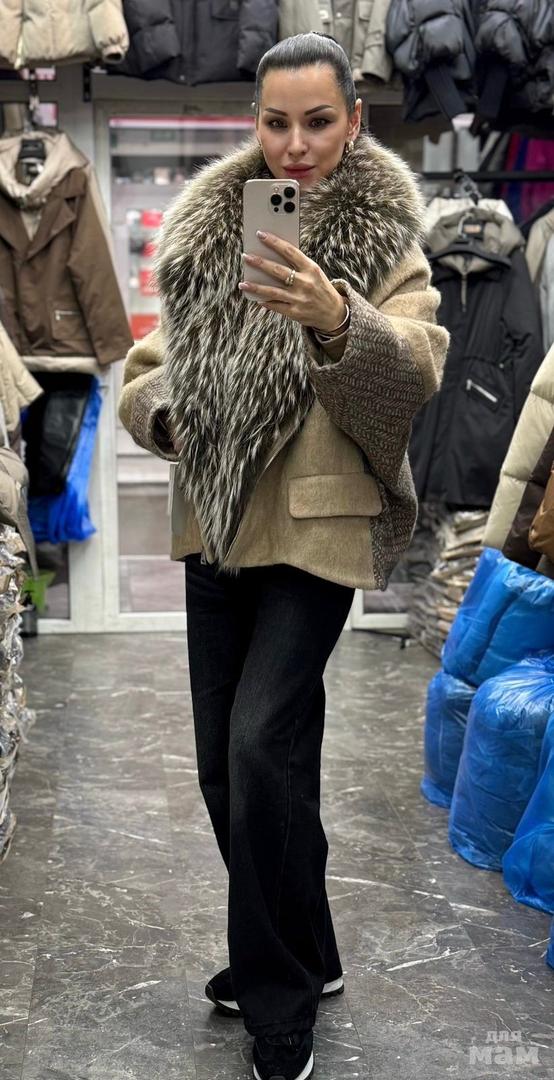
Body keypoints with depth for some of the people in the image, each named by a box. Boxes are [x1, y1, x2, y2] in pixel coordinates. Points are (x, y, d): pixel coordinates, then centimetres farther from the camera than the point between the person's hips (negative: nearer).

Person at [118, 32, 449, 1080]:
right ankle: (291, 961, 32)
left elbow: (416, 368, -21)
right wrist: (166, 416, -6)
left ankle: (283, 994, 8)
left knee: (262, 745, -15)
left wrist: (335, 320, -40)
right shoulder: (206, 233, 8)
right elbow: (146, 369, 16)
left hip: (318, 529, -5)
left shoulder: (385, 238, -3)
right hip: (214, 529, 5)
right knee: (224, 763, 10)